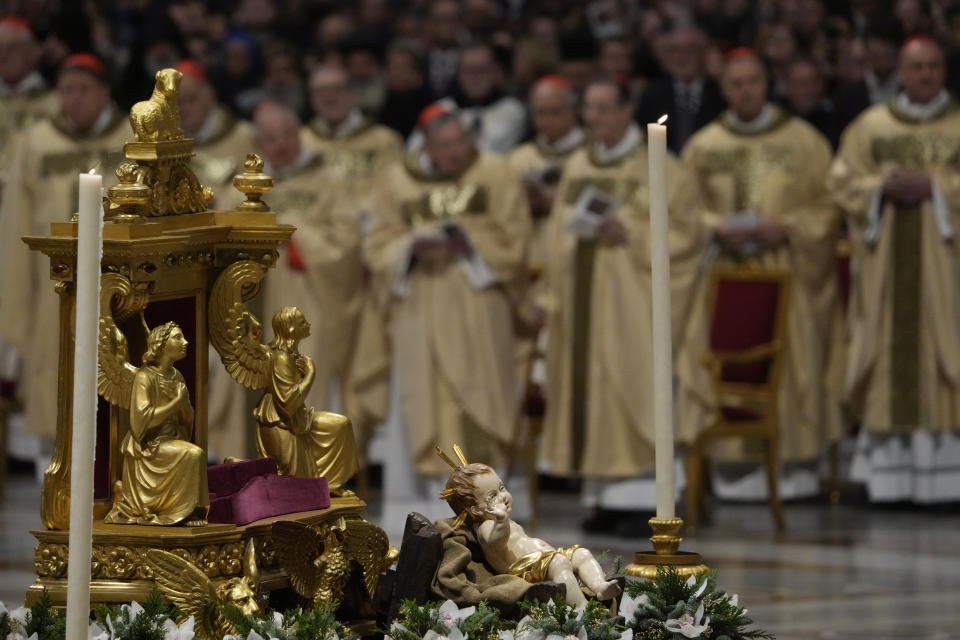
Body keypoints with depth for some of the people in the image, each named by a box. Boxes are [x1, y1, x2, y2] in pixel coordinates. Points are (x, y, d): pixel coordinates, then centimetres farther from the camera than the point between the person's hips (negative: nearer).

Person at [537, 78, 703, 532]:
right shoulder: (576, 166, 15)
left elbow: (682, 229, -6)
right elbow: (558, 232, 18)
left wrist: (630, 234, -19)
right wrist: (554, 296, 10)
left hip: (629, 300, -6)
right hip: (581, 295, 6)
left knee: (629, 389, -9)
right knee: (586, 388, 3)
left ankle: (640, 498, -7)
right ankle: (602, 497, 6)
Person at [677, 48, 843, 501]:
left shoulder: (803, 141, 3)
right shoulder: (703, 146, 8)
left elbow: (826, 204, 1)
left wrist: (786, 227, -14)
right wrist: (719, 228, -10)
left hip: (787, 270, -1)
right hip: (724, 272, 1)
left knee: (792, 358, -3)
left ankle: (798, 460, 2)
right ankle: (738, 460, -1)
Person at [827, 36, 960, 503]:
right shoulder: (869, 126, 11)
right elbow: (842, 181, 5)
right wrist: (885, 187, -11)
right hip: (886, 263, 1)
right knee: (890, 357, -2)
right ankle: (890, 471, -1)